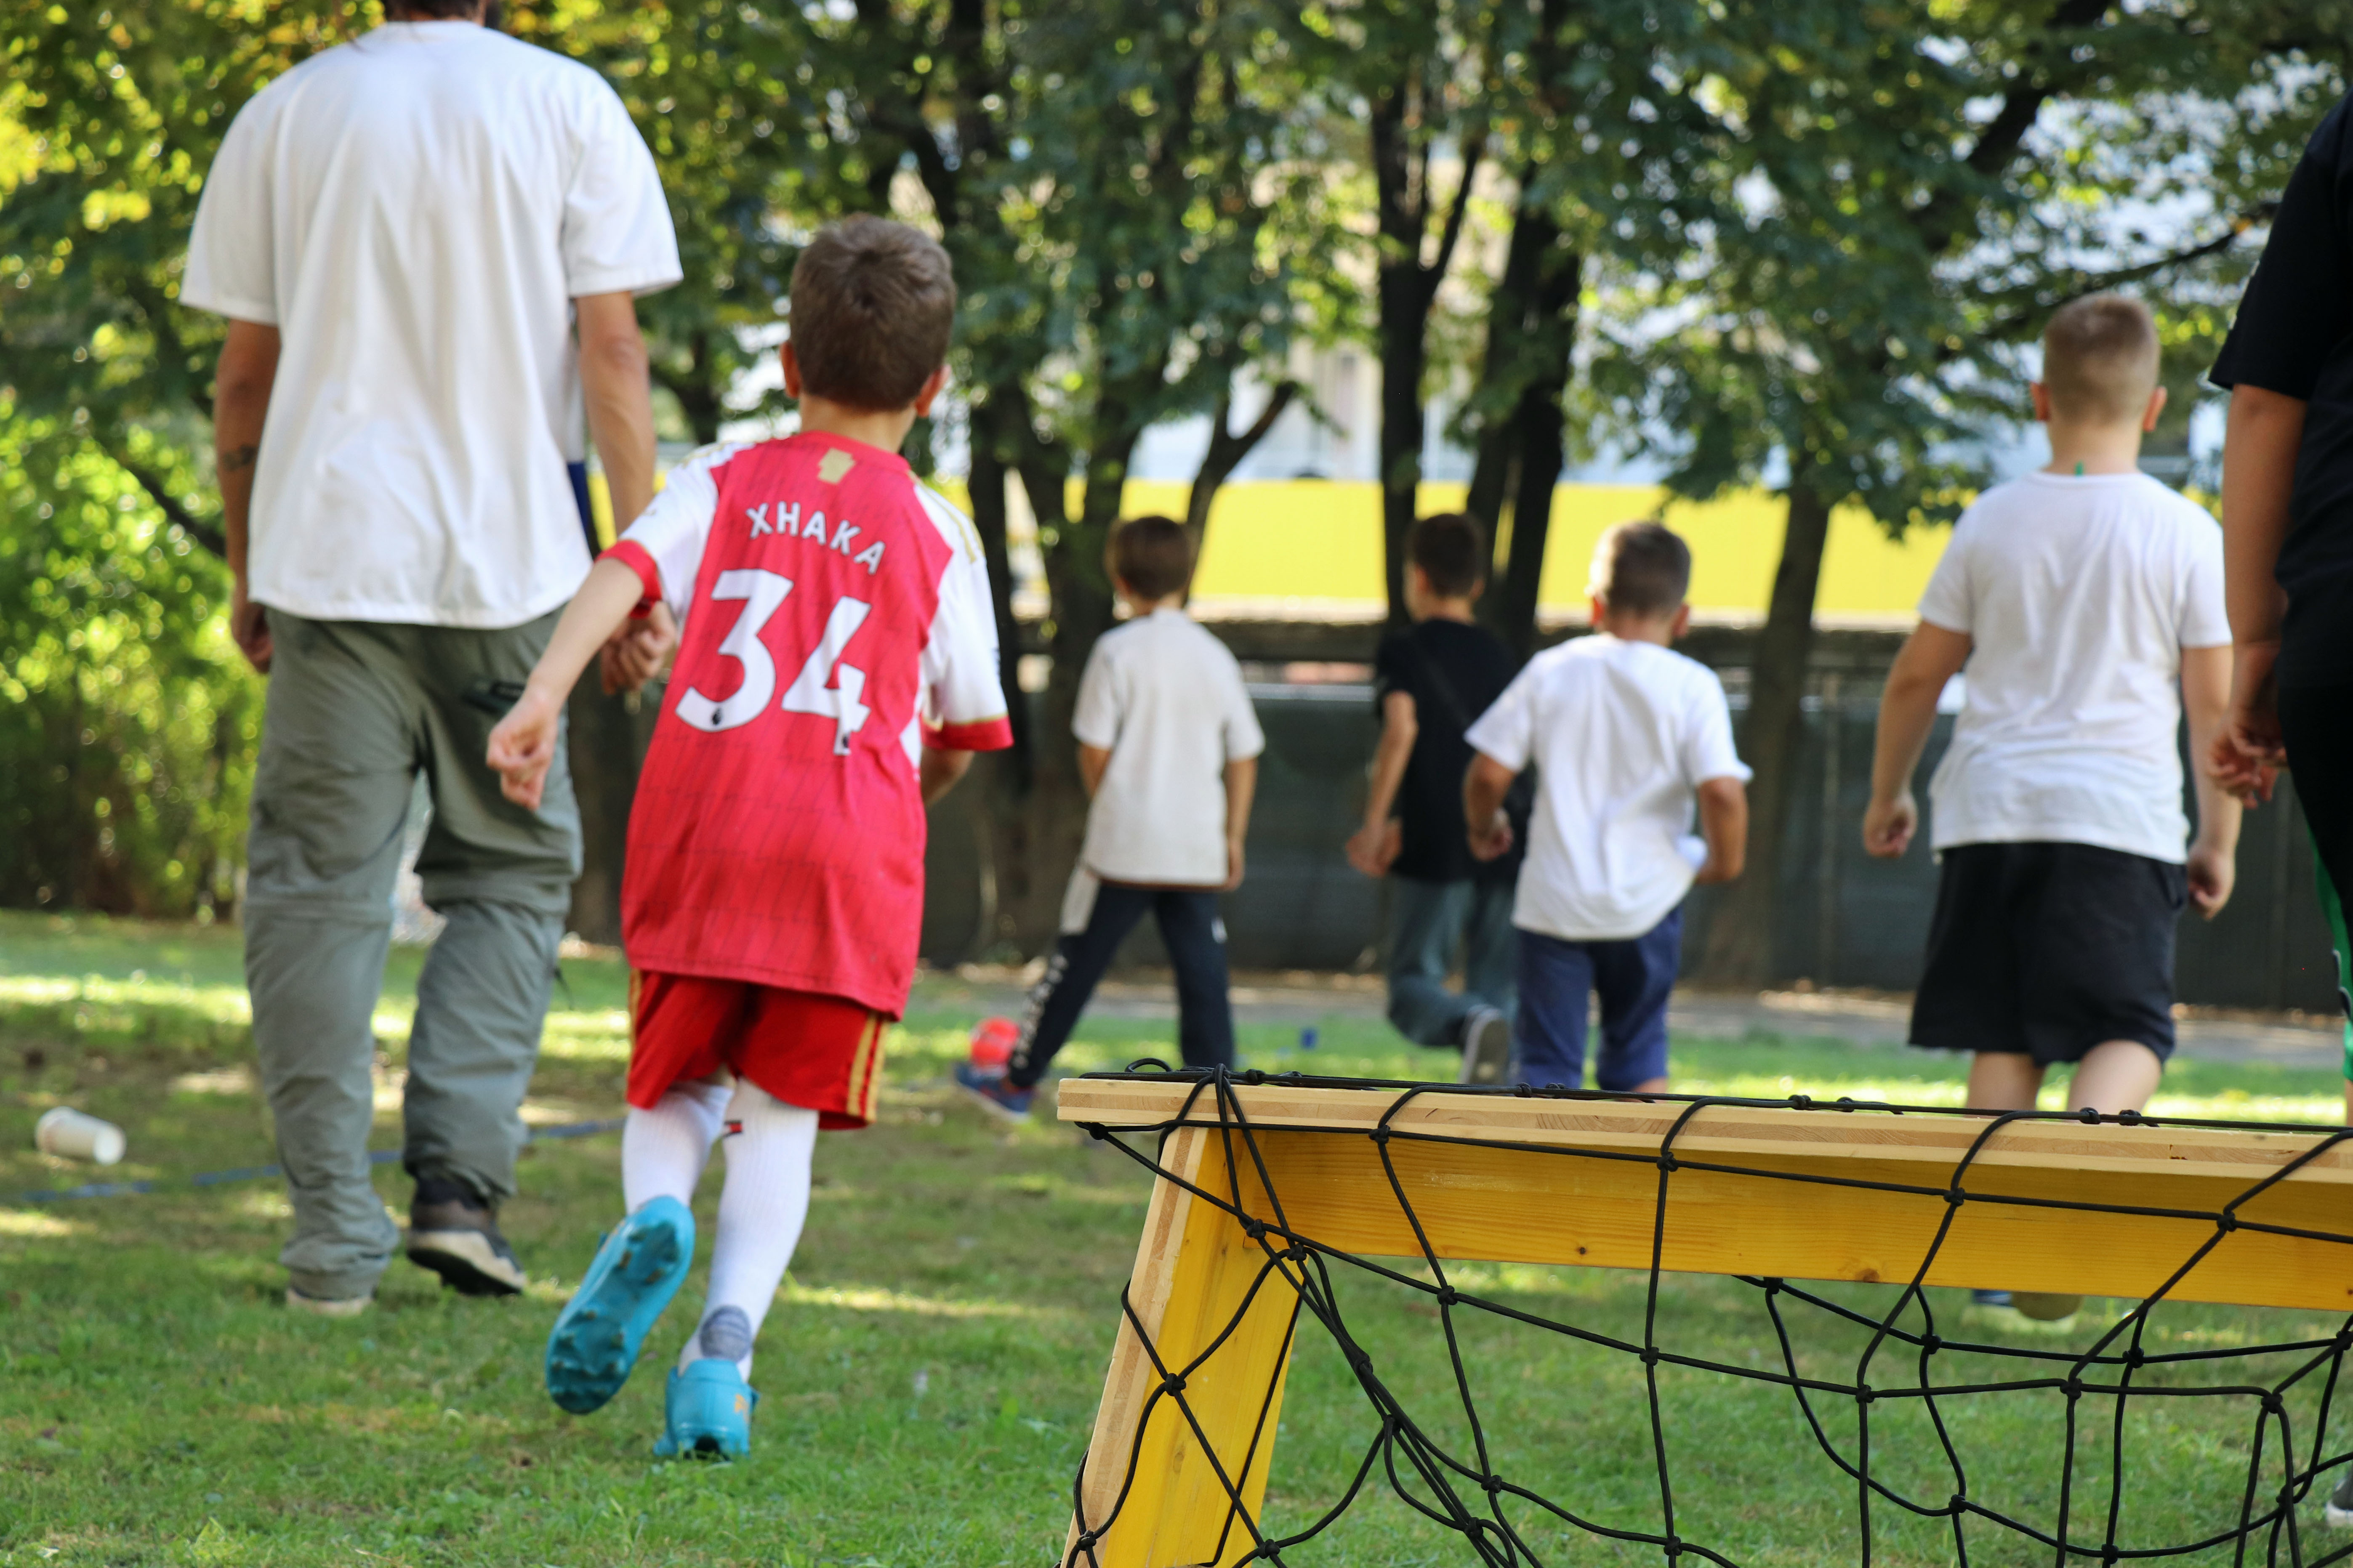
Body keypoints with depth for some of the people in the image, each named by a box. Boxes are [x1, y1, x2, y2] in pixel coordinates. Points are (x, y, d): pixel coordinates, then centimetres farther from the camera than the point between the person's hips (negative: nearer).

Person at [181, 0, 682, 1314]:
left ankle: (335, 1237, 0)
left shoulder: (286, 114, 6)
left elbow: (247, 375, 8)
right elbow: (610, 350, -3)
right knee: (514, 871, 14)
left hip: (329, 554, 1)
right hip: (511, 564, -1)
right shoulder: (569, 107, 1)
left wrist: (247, 570, 17)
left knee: (320, 886, 4)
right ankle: (463, 1180, 0)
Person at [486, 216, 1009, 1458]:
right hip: (852, 849, -1)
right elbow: (966, 737, 16)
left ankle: (652, 1214, -18)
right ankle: (727, 1341, -18)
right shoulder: (938, 536, 12)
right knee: (781, 1110, 3)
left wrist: (542, 698, -17)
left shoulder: (727, 482, 14)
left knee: (676, 1085, 15)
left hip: (698, 829, 1)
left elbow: (626, 569, -5)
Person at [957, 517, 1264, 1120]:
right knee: (1202, 973, 5)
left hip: (1124, 844, -3)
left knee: (1077, 962, 7)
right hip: (1198, 848, 3)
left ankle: (1017, 1082, 17)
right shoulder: (1216, 658, 4)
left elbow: (1094, 751, -8)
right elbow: (1243, 759, 8)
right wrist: (1233, 838, 16)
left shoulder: (1117, 652, -8)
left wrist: (1105, 806, 10)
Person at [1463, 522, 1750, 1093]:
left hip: (1554, 900, 0)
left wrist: (1484, 827, 20)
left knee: (1546, 1061, 3)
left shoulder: (1550, 671, 0)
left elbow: (1489, 772, -1)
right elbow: (1722, 790, -17)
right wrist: (1724, 862, 2)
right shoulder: (1693, 687, -6)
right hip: (1647, 898, 0)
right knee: (1639, 1050, 17)